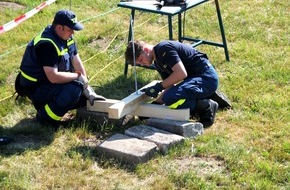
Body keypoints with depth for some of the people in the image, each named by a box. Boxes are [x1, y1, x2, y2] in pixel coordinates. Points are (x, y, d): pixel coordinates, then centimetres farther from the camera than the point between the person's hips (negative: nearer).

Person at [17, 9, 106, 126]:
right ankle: (44, 116, -10)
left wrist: (89, 92, -5)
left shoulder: (66, 36, -3)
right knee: (74, 90, -30)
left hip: (53, 81, 9)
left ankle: (50, 103, 12)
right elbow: (53, 77, -35)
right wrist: (78, 76, -20)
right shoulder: (47, 44, -30)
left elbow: (77, 63, -1)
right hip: (36, 87, -9)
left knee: (85, 95, 4)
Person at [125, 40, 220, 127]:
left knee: (170, 98, -27)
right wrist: (155, 103, 6)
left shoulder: (163, 48, -14)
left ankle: (207, 106, -9)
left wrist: (158, 87, -17)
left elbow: (181, 73, -24)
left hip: (206, 77, -11)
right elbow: (170, 87, 16)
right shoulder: (158, 62, 16)